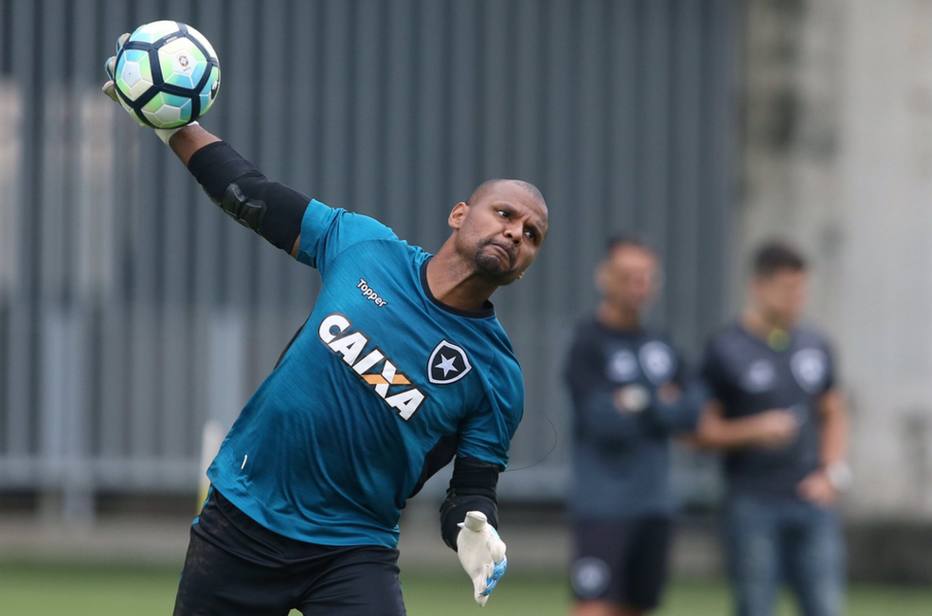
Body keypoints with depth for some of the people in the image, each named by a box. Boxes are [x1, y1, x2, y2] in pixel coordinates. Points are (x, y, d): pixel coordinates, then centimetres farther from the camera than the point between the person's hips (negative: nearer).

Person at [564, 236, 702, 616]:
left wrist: (641, 404, -11)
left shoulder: (658, 345, 13)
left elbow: (692, 410, 2)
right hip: (603, 504, -7)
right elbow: (600, 418, -18)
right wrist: (662, 408, -8)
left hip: (654, 502, 7)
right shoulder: (588, 344, -8)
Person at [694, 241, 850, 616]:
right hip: (753, 504, -4)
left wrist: (832, 474, 6)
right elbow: (703, 430, -3)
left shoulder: (815, 346, 11)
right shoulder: (725, 350, -3)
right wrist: (755, 430, -19)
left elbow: (833, 414, 21)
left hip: (812, 501, 4)